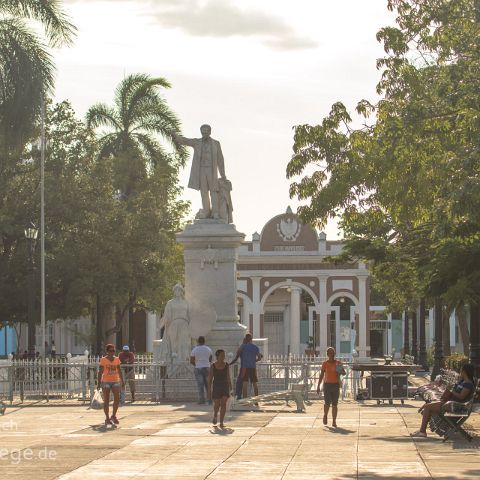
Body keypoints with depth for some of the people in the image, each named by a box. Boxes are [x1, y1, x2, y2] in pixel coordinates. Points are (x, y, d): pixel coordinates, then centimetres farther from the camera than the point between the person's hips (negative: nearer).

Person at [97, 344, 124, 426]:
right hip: (106, 382, -3)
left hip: (116, 381, 3)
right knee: (106, 400, 1)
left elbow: (119, 371, 13)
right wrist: (98, 383, -10)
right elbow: (100, 372, -5)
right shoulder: (103, 360, -4)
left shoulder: (117, 359, 7)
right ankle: (107, 418, 8)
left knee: (117, 399, -7)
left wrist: (122, 381, 11)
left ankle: (113, 416, 10)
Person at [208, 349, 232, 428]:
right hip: (216, 387, -1)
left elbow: (228, 378, 8)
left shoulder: (226, 365, 2)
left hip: (225, 387, 1)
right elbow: (210, 379, -2)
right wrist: (209, 391, -4)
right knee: (217, 404, 3)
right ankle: (215, 416, 36)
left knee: (223, 403, -10)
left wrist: (231, 389, 7)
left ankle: (221, 422, -6)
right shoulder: (213, 366, -4)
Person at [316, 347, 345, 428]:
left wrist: (341, 372, -19)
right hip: (327, 385, -1)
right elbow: (321, 375, 4)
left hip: (336, 385, 1)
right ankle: (325, 416, 25)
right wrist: (318, 386, 1)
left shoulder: (338, 363, 5)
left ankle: (334, 421, 3)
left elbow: (344, 373, 5)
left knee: (335, 404, -1)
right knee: (327, 403, -5)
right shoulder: (325, 364, 2)